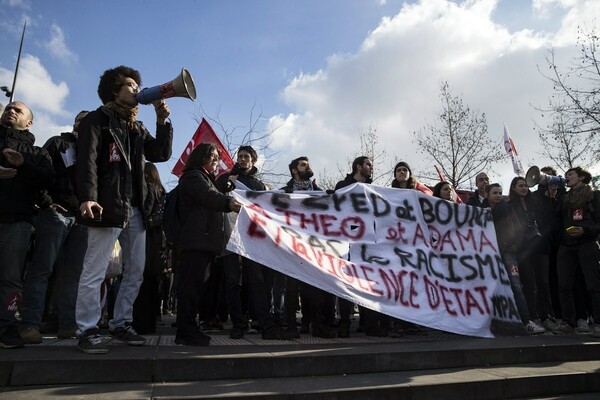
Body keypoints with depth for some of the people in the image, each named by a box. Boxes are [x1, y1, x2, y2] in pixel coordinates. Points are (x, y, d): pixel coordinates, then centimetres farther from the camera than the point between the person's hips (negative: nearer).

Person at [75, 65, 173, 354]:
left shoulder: (137, 127, 22)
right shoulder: (97, 120, 3)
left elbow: (161, 154, 14)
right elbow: (87, 160, -9)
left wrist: (162, 121, 4)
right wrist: (87, 197, -24)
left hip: (135, 208, 7)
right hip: (108, 206, -7)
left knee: (136, 271, 8)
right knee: (94, 272, -4)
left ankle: (120, 324, 20)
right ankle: (87, 330, 6)